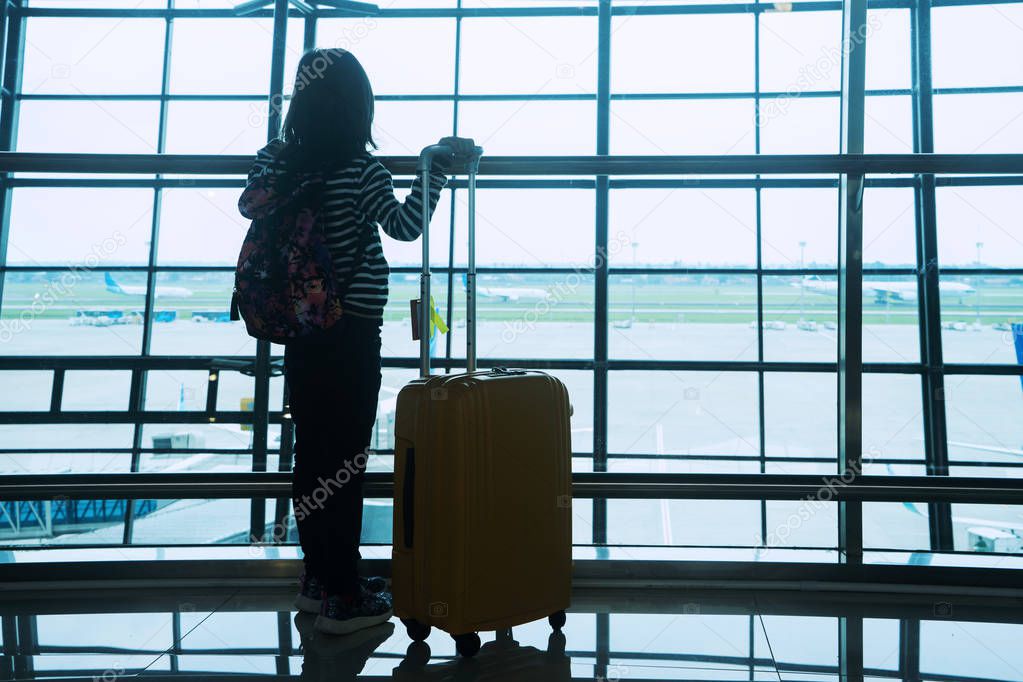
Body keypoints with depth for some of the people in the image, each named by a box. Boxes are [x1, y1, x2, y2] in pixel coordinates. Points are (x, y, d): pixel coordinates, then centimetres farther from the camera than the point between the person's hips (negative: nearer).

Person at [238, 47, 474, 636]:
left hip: (301, 331, 7)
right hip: (351, 335, -6)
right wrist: (438, 164, -8)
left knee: (310, 452, 15)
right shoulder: (360, 171, -13)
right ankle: (343, 598, 11)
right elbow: (405, 225, -15)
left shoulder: (278, 159, 7)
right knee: (345, 460, 1)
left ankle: (317, 579, 29)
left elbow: (248, 205, 21)